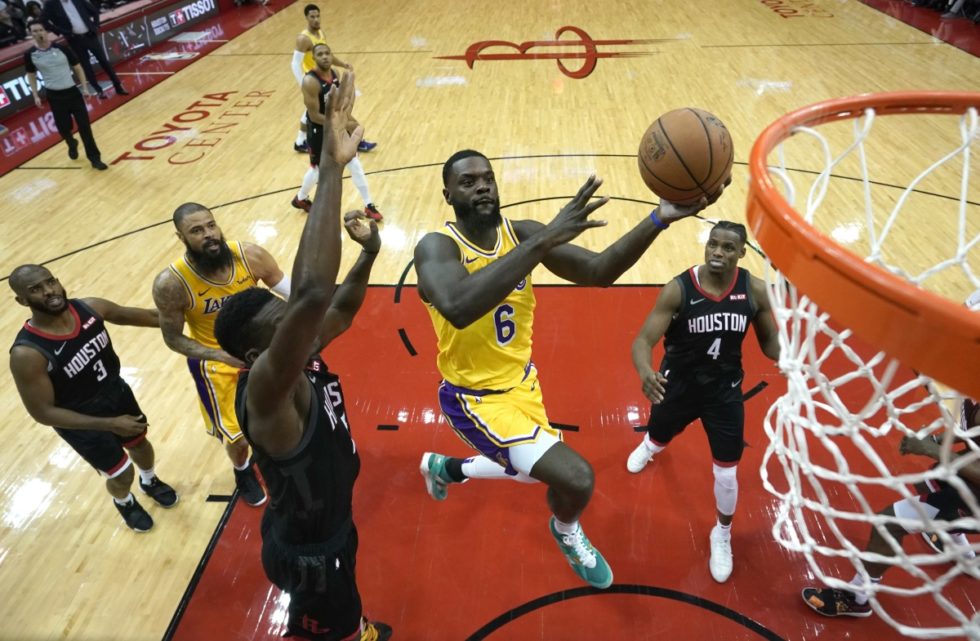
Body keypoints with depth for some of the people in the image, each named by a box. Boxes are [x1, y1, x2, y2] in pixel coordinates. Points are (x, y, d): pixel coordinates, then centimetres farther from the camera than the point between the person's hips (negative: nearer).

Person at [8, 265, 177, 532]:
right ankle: (124, 502, 51)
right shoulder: (27, 354, -33)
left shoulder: (89, 308, -19)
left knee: (141, 444, 28)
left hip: (118, 393, 5)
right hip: (83, 423, -5)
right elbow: (43, 412, -25)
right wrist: (110, 424, -29)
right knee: (122, 475, 13)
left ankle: (150, 482, 62)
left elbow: (140, 316, -2)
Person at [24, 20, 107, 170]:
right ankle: (72, 145, 41)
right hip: (54, 96, 1)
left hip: (72, 92, -1)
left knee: (84, 125, -4)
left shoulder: (61, 48, -5)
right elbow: (31, 76, 9)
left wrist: (84, 87, 2)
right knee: (64, 127, 7)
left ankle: (94, 158, 2)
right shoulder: (30, 54, -2)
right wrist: (36, 96, 3)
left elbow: (77, 68, 5)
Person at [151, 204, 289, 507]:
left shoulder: (250, 255, -24)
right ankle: (242, 470, 42)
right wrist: (222, 356, -29)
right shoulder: (171, 284, -28)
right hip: (215, 360, -3)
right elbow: (173, 338, -15)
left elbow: (292, 293, -12)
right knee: (239, 436, 5)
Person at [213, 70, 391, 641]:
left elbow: (339, 307, 6)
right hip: (307, 549, -8)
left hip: (331, 521, 8)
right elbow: (311, 295, -57)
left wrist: (369, 252, -11)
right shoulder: (267, 391, -38)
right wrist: (333, 167, -55)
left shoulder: (302, 359, -14)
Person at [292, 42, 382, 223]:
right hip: (320, 131, -7)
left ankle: (369, 206, 14)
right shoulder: (310, 81, -26)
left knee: (355, 164, 5)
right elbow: (314, 116, -26)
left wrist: (350, 119, 6)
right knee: (318, 169, 10)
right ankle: (300, 199, 38)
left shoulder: (334, 74, -1)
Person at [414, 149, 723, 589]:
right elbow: (457, 308, -49)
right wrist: (545, 240, -50)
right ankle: (567, 533, 21)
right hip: (475, 397, -7)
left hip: (521, 381, 7)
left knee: (536, 470, 29)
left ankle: (443, 467, 57)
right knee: (576, 479, -19)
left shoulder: (520, 233, -9)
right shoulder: (436, 247, -25)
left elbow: (597, 271, -18)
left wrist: (658, 220, -35)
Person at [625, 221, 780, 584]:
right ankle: (649, 446, 69)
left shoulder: (755, 290, -16)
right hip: (678, 383, -1)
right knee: (658, 439, 26)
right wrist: (645, 372, -50)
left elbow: (769, 341, -1)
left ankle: (722, 536, 37)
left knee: (726, 474, 6)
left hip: (725, 389, 1)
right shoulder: (678, 289, -24)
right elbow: (644, 340, -28)